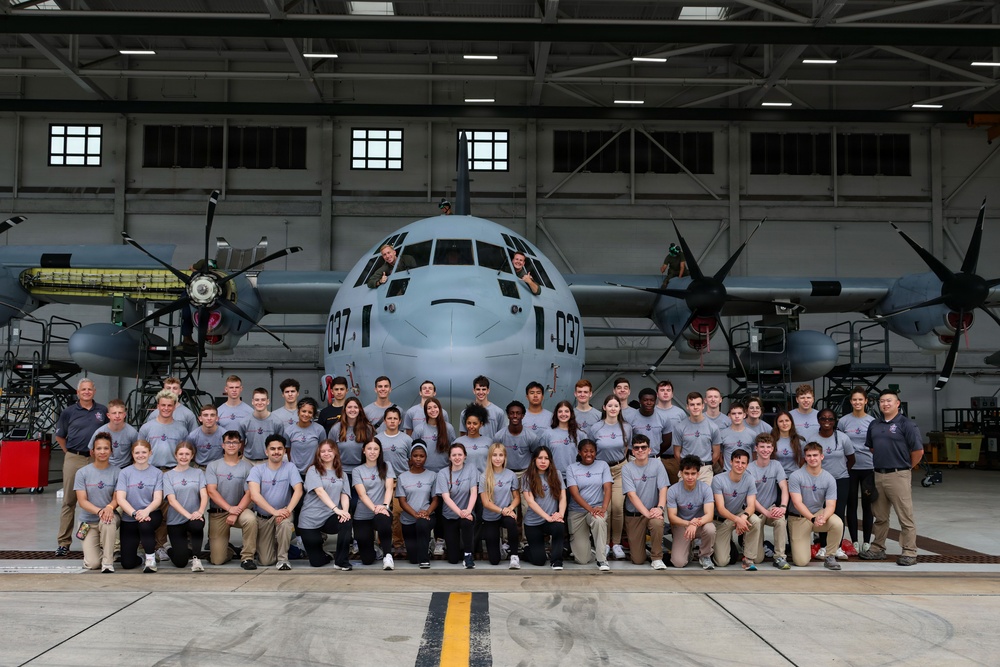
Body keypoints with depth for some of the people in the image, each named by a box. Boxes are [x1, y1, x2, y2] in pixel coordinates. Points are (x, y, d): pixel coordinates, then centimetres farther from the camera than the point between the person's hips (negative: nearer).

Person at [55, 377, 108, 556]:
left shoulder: (102, 411, 7)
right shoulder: (68, 412, 5)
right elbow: (59, 436, 14)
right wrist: (70, 452, 8)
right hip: (73, 460, -1)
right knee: (69, 501, 1)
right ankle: (63, 542, 4)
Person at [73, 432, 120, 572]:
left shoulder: (117, 472, -2)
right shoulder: (82, 473, -3)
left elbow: (117, 497, -3)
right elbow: (82, 501, -9)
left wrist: (110, 507, -28)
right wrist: (99, 511, -27)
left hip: (109, 517, 0)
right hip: (89, 521, 0)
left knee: (108, 521, -40)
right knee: (92, 564, -15)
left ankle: (108, 562, -22)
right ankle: (97, 548, 23)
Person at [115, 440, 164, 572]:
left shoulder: (157, 473, -1)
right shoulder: (125, 473, -2)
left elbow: (158, 499, -8)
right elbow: (120, 499, -11)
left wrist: (146, 511, -29)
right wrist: (135, 513, -28)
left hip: (151, 514, -1)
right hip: (129, 518, 1)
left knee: (145, 525, -38)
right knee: (127, 564, -5)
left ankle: (151, 558, -16)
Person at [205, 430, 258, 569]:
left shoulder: (247, 467, 0)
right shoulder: (213, 466, 3)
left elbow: (249, 493, -6)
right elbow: (211, 491, -7)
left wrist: (236, 513, -19)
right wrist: (230, 508, -19)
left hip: (239, 510, 0)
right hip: (217, 513, 0)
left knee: (250, 519, -37)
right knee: (217, 560, -7)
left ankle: (247, 557, -19)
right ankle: (230, 551, 30)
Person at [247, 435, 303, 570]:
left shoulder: (290, 467, -5)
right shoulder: (257, 470, -6)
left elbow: (298, 490, -15)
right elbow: (254, 495, -20)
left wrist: (288, 510, -32)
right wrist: (275, 511, -31)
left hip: (283, 513, -1)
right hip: (263, 518, 1)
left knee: (285, 523, -37)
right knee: (266, 561, -3)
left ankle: (283, 559, -15)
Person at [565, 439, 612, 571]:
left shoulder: (602, 465, 4)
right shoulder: (571, 469, 1)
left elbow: (607, 488, -7)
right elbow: (574, 493, -10)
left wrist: (603, 508, -26)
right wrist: (590, 509, -26)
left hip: (597, 508, 0)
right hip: (577, 512, 0)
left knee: (599, 520, -40)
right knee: (582, 560, -5)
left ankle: (602, 560, -26)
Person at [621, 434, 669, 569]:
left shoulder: (657, 465, -2)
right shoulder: (627, 468, -7)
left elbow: (663, 489, -9)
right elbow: (632, 495, -15)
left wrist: (660, 508, -28)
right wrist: (647, 513, -27)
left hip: (653, 511, 0)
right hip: (634, 515, 0)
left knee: (657, 523, -38)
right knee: (638, 560, -2)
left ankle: (657, 558, -15)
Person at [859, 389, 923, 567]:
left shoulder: (906, 424, -7)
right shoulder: (874, 425, 12)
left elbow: (918, 451, -7)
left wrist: (906, 467, 3)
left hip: (897, 475, -6)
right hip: (878, 475, 6)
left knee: (905, 517, -2)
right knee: (880, 517, 14)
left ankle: (909, 553, 4)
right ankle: (877, 549, 21)